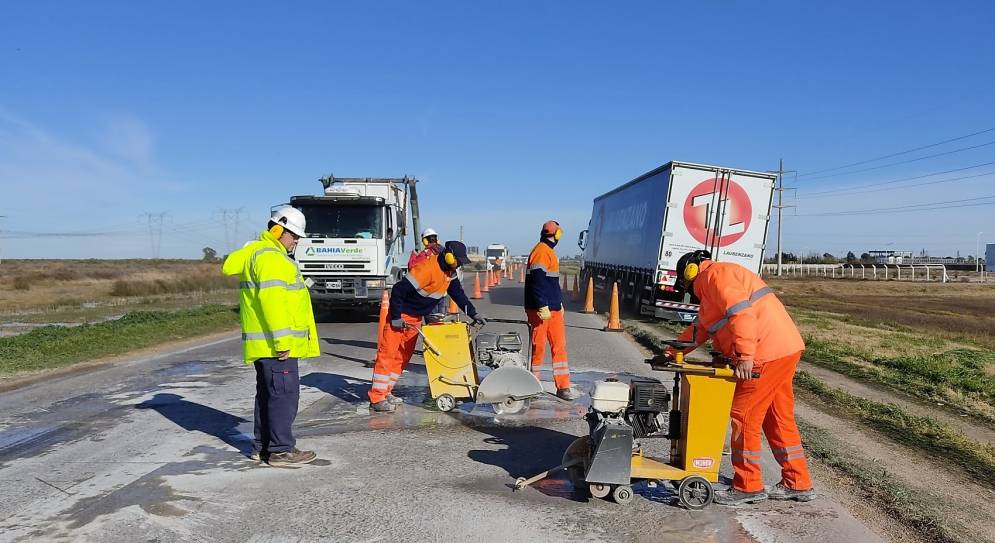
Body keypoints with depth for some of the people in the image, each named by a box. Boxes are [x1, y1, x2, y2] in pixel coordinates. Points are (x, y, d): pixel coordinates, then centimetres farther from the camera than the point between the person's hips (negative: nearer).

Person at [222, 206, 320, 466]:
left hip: (266, 344, 11)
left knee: (267, 394, 16)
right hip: (275, 344, -11)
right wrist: (282, 340, -23)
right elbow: (272, 300, -22)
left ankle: (262, 447, 24)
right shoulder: (269, 257, -13)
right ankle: (281, 450, 1)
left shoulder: (259, 253, 22)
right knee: (284, 394, -5)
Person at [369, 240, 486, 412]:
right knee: (387, 353, -8)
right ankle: (377, 398, -7)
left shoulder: (450, 273, 0)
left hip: (416, 318, 9)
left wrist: (473, 314, 1)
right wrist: (396, 317, -23)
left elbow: (458, 294, 10)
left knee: (403, 356, 11)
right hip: (400, 315, -9)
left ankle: (385, 392, 19)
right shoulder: (427, 269, -29)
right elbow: (398, 290, -28)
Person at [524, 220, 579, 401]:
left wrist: (558, 302, 25)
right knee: (538, 347, 0)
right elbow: (537, 281, -22)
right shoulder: (541, 252, -14)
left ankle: (563, 387, 10)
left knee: (559, 346, 7)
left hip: (552, 309, 10)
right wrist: (543, 306, -25)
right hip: (541, 310, -10)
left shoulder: (548, 252, 17)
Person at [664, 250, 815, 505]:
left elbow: (741, 312, -22)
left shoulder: (715, 275, -7)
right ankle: (797, 483, 26)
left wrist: (744, 355, -25)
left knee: (744, 417, -3)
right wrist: (671, 352, 30)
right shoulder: (710, 287, 26)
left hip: (767, 355, -11)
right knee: (779, 418, 17)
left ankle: (748, 486, 7)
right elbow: (699, 328, 31)